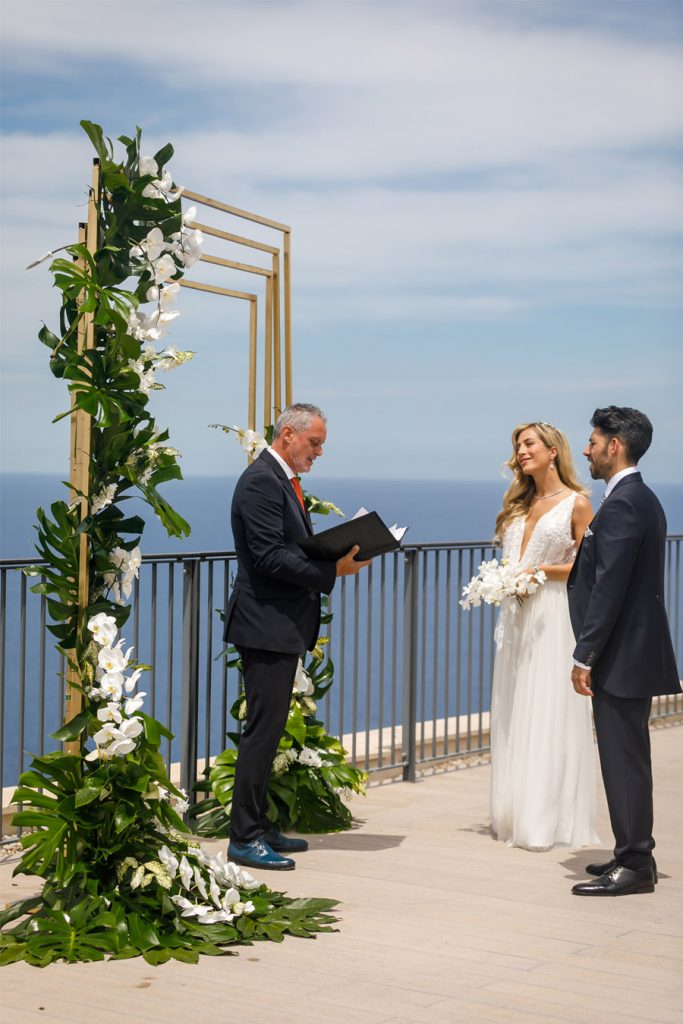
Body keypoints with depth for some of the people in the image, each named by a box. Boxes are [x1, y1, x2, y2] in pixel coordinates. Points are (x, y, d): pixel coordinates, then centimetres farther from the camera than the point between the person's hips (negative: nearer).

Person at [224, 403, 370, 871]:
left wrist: (338, 555, 7)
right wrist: (333, 570, -22)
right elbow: (270, 557, -22)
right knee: (263, 730, -8)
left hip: (283, 625, 11)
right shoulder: (261, 481, -15)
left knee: (268, 730, 14)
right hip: (267, 625, -11)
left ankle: (259, 826, 22)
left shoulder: (285, 480, 18)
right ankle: (245, 837, -4)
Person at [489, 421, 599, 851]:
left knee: (549, 715, -6)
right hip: (517, 616, 7)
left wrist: (542, 571, -15)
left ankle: (547, 820, -3)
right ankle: (515, 815, 12)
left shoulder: (577, 503, -3)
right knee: (514, 717, 6)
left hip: (554, 618, -7)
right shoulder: (519, 505, 16)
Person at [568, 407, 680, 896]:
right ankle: (634, 855, 24)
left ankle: (633, 866, 2)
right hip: (635, 649, 10)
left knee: (624, 759, -4)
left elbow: (609, 589, -22)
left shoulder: (622, 505, -17)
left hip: (622, 654, -10)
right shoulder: (642, 499, 15)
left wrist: (585, 657, -18)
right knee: (627, 757, 16)